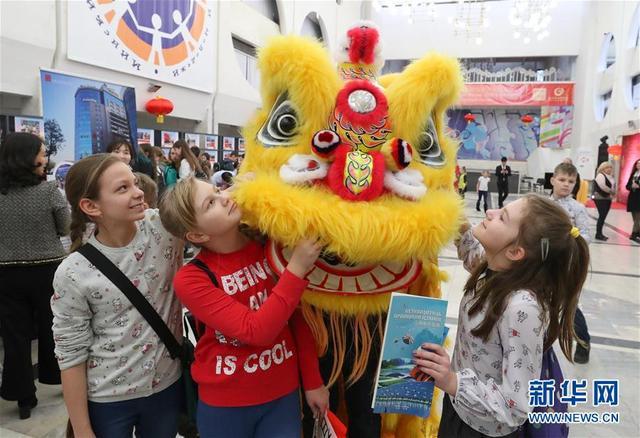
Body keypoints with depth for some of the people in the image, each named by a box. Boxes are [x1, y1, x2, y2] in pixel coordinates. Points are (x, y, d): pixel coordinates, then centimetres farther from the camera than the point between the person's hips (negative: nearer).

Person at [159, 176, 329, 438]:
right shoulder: (190, 279, -17)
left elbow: (298, 317, 0)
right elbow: (257, 331, -25)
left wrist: (312, 380, 3)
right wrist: (297, 268, -28)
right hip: (225, 404, -2)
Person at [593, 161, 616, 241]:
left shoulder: (610, 177, 17)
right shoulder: (600, 175, -11)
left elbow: (613, 186, 20)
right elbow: (603, 186, -22)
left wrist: (613, 192, -2)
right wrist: (612, 191, -10)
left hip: (607, 199, 9)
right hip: (600, 198, -9)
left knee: (603, 216, 8)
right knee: (602, 216, -12)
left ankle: (599, 233, 14)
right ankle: (598, 234, -8)